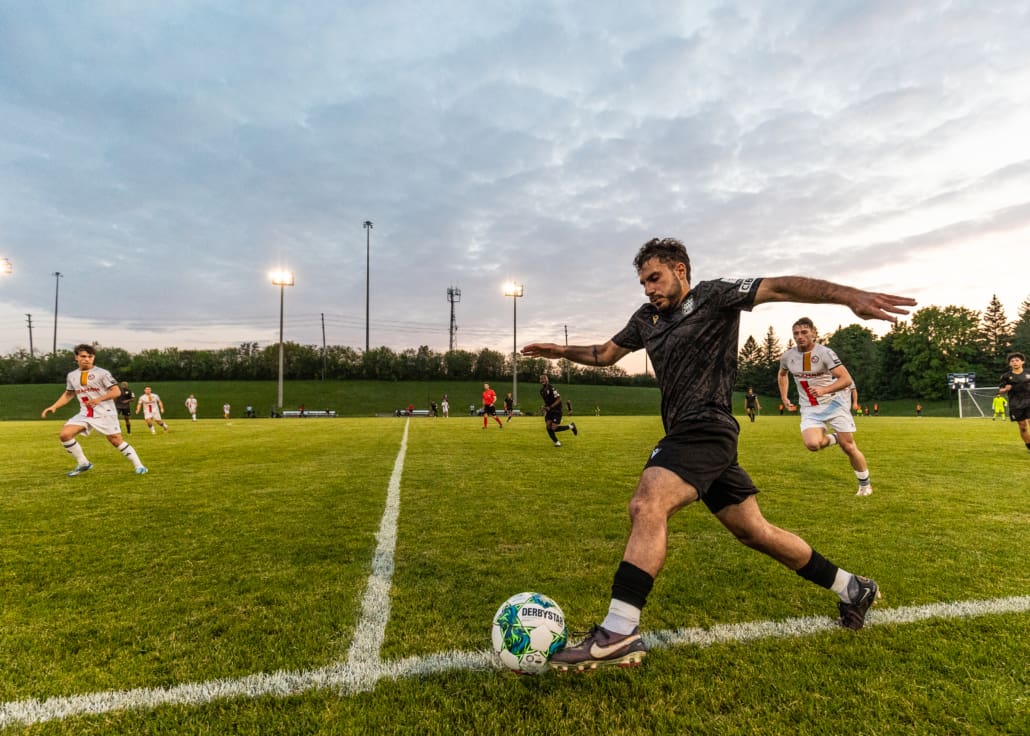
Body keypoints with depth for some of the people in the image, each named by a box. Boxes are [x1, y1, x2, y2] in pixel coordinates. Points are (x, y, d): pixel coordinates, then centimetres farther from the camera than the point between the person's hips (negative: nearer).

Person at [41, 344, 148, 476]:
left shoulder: (102, 373, -8)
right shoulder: (72, 376, 9)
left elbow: (116, 391, -12)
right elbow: (68, 394, 22)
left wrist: (99, 399, -25)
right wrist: (54, 406, 10)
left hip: (105, 413, -5)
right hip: (85, 414, 5)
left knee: (116, 441, -5)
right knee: (64, 434, -11)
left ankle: (138, 465, 6)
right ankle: (83, 463, 5)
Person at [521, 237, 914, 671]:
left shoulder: (714, 297, -2)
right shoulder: (646, 319, 17)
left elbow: (780, 287, -14)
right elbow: (605, 354, 27)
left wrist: (848, 295, -28)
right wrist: (561, 351, 15)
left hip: (706, 429, -8)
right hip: (685, 435, 9)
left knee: (647, 504, -28)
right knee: (754, 531, 16)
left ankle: (617, 635, -27)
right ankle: (853, 589, 35)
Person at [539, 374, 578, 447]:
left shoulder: (551, 388, -17)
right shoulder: (542, 390, 9)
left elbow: (559, 399, -19)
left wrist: (550, 407, -24)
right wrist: (545, 407, 4)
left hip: (556, 411, -7)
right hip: (549, 410, 7)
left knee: (554, 428, -12)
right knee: (548, 427, -9)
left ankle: (571, 426, 10)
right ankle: (557, 442, 7)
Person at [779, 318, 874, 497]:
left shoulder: (825, 353, -15)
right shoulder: (788, 356, -1)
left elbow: (847, 379, -22)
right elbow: (782, 374, 22)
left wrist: (824, 390, -36)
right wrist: (784, 396, 17)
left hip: (834, 403, -3)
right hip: (810, 409, 3)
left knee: (849, 447, 1)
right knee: (812, 444, -23)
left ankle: (865, 485, 24)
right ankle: (833, 438, 11)